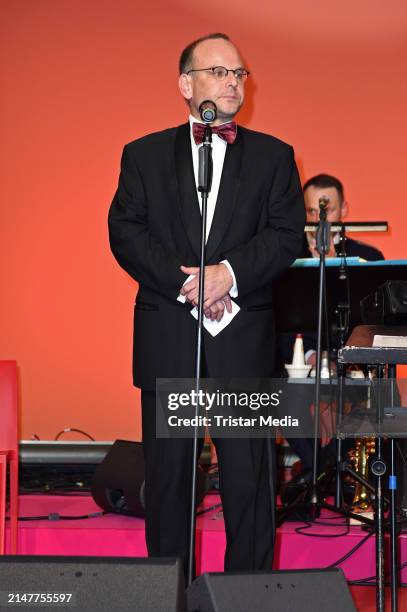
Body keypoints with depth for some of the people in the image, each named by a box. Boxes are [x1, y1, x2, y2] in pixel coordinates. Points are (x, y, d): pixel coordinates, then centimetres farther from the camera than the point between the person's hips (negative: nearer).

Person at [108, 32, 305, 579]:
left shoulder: (273, 156, 10)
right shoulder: (144, 155, 11)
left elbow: (288, 233, 0)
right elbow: (125, 231, 0)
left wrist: (230, 273, -16)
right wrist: (183, 282, -13)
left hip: (244, 337, 0)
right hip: (166, 341, 1)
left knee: (248, 473, 0)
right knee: (167, 473, 6)